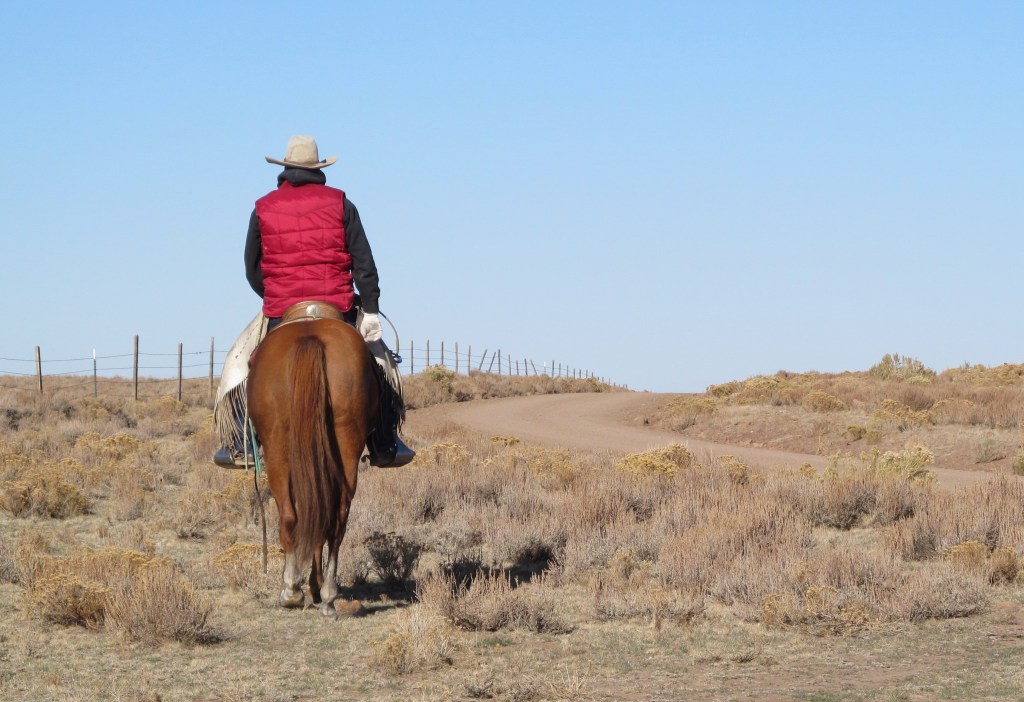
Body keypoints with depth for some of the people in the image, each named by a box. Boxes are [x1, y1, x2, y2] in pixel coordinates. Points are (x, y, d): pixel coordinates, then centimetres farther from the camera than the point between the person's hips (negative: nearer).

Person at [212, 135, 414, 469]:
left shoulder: (263, 209, 6)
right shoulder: (340, 204, 4)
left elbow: (252, 270, 9)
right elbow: (364, 264, -2)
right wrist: (371, 310, -1)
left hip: (280, 314, 0)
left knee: (241, 366, 18)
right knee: (376, 359, 18)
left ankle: (240, 446, 9)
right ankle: (384, 446, 15)